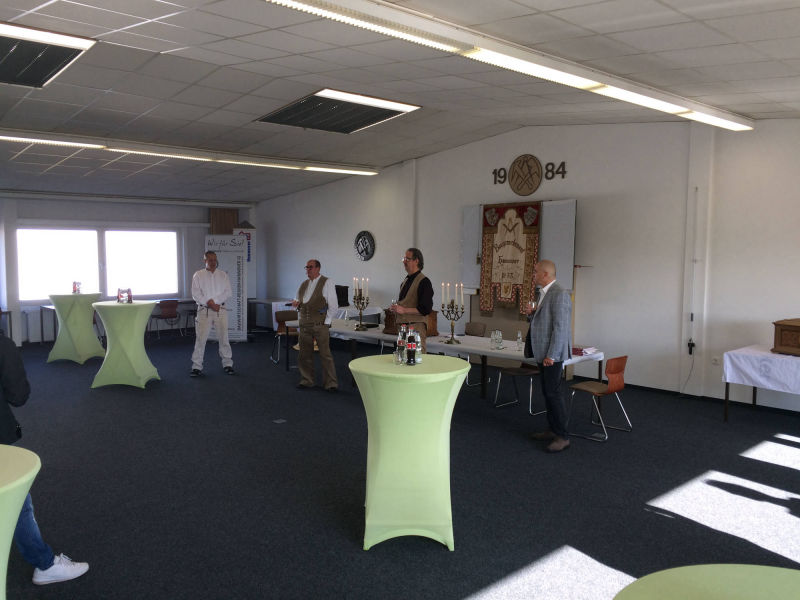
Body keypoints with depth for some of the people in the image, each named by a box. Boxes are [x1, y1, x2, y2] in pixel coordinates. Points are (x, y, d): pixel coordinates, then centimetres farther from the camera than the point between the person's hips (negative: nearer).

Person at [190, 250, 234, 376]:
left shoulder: (223, 275, 10)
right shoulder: (198, 275, 6)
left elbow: (228, 293, 1)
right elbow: (196, 294, -3)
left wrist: (214, 301, -11)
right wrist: (209, 303, -14)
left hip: (220, 310, 1)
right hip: (204, 310, -1)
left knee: (224, 338, 5)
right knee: (200, 339, -4)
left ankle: (227, 364, 15)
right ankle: (197, 367, 3)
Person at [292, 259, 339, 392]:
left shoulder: (327, 283, -3)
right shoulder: (304, 284, 16)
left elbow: (333, 305, -5)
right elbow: (299, 301, 28)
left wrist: (326, 322, -10)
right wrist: (296, 303, 3)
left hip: (320, 324, -6)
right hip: (304, 324, 6)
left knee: (325, 354, -7)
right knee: (305, 354, 9)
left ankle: (331, 383, -1)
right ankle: (306, 381, 21)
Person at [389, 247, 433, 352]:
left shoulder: (424, 282, -10)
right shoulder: (405, 281, 18)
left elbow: (426, 309, -17)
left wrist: (403, 310, -18)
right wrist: (395, 308, 8)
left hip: (416, 326, -8)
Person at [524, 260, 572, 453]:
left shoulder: (559, 294, -16)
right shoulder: (543, 294, 15)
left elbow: (560, 327, -21)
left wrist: (551, 355, -23)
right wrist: (531, 314, 3)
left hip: (552, 354, -10)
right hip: (542, 353, 10)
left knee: (553, 392, -8)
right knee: (547, 392, 14)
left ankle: (562, 437, 0)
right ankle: (553, 430, 24)